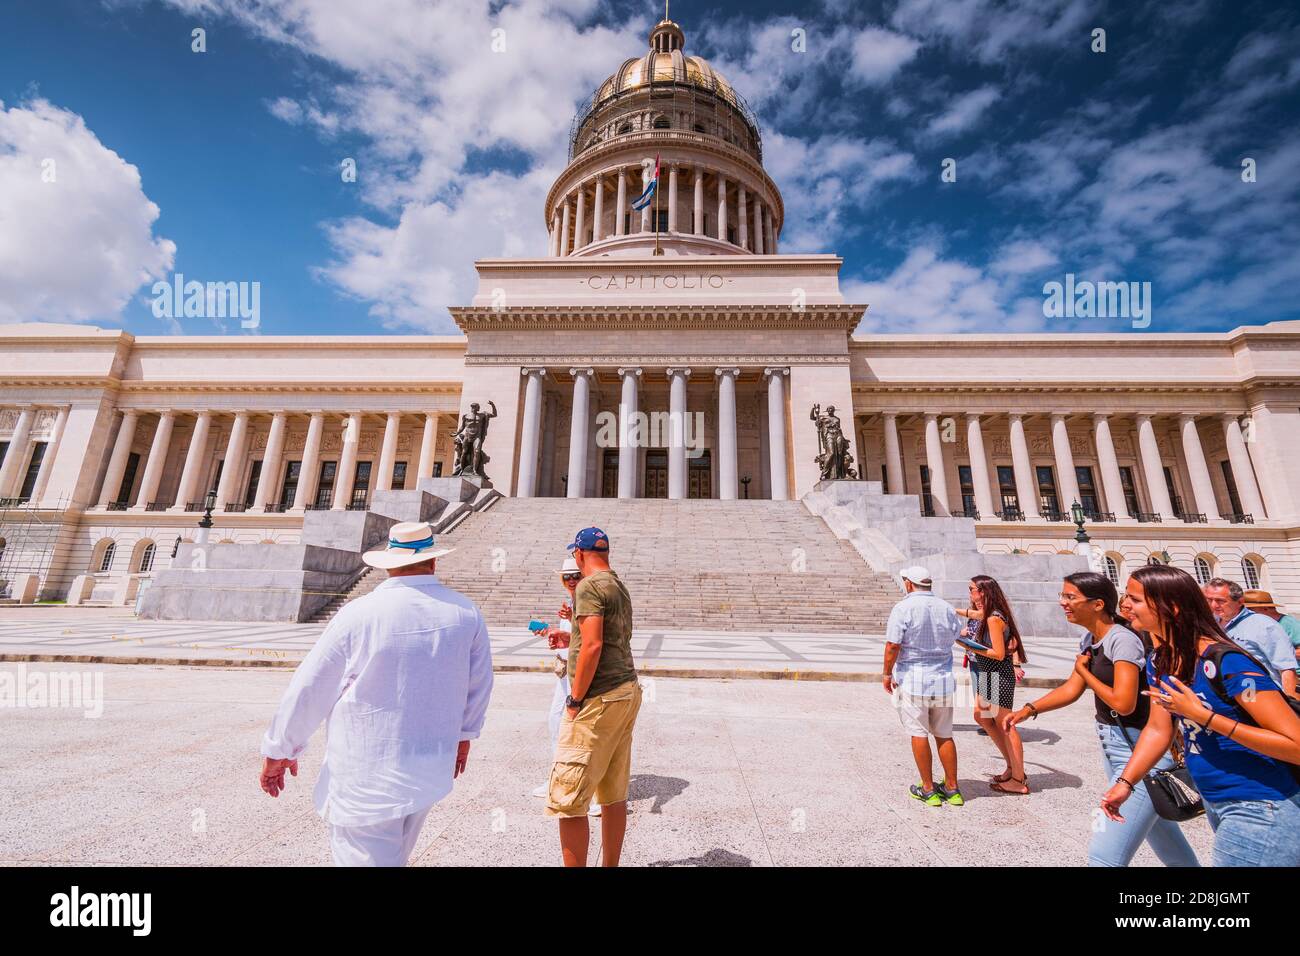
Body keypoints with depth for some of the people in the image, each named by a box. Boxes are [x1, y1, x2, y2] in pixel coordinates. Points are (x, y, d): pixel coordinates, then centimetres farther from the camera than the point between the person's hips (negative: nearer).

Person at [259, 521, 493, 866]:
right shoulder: (466, 613, -8)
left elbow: (308, 689, -6)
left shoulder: (358, 614, -16)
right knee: (394, 854, 27)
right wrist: (462, 735, 19)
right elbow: (479, 686, 2)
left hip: (365, 777, -4)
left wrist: (278, 751, 10)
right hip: (432, 772, 4)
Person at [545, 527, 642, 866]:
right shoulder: (621, 588, 15)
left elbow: (593, 646, -21)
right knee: (614, 796, 16)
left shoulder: (589, 586, -12)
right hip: (627, 692, 9)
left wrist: (574, 700, -13)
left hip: (599, 699, -9)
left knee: (566, 800, -1)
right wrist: (567, 637, 31)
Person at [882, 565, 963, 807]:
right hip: (943, 679, 5)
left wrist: (887, 674, -5)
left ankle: (928, 790, 15)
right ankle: (952, 789, 25)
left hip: (913, 679, -5)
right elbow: (955, 638, 15)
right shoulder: (947, 608, 2)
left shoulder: (903, 608, -13)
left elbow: (893, 645, -17)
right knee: (944, 736, 16)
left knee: (919, 735, 6)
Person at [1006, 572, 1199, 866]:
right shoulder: (1090, 640, 6)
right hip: (1113, 745, 9)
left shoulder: (1123, 640, -20)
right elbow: (1072, 689, 7)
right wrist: (1028, 710, -5)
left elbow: (1123, 703, -27)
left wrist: (1084, 670, -12)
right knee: (1157, 830, 28)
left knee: (1105, 853, -8)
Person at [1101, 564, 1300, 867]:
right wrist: (1124, 784, -2)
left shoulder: (1225, 661, -26)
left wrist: (1203, 715, -30)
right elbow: (1158, 730, 4)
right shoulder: (1158, 661, -2)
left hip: (1261, 808, -8)